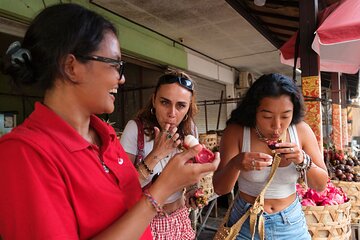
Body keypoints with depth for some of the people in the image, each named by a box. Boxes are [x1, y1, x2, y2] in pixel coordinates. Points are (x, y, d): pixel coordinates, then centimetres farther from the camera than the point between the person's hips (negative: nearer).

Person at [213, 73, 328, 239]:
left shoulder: (301, 131, -13)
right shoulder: (236, 132, -19)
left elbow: (321, 186, -5)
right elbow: (219, 189, -18)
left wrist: (303, 161, -25)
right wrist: (235, 164, -38)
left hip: (291, 223, 2)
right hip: (246, 222, -2)